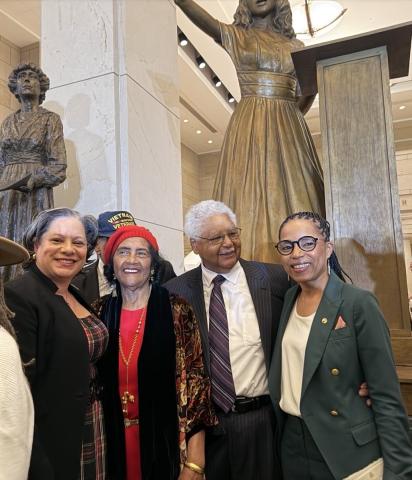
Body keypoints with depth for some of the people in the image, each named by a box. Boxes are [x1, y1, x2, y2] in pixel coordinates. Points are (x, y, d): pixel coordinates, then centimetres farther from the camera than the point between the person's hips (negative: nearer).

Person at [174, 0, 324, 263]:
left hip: (289, 128, 3)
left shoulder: (295, 45, 21)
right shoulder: (236, 35, 12)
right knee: (251, 197, -12)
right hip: (250, 127, -3)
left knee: (296, 196, -4)